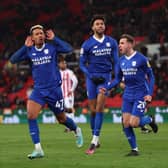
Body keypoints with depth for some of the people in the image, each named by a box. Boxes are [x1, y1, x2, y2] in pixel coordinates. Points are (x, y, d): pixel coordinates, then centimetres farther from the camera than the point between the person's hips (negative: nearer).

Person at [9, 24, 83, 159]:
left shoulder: (52, 47, -6)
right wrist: (25, 47, -13)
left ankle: (77, 130, 46)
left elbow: (68, 49, -21)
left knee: (61, 119, 11)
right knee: (30, 115, -18)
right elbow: (13, 60, -8)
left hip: (54, 89, -2)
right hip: (38, 90, 2)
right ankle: (38, 149, -15)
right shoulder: (29, 51, 1)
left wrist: (54, 39, -19)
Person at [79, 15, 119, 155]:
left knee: (99, 107, -14)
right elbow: (82, 64, 4)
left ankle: (94, 141, -15)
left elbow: (116, 62, 9)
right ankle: (96, 140, 18)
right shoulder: (87, 44, -1)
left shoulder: (112, 42, 5)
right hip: (92, 78, 0)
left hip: (105, 76, 0)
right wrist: (91, 76, -11)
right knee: (93, 110, 2)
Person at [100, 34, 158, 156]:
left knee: (133, 123, -13)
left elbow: (151, 77, -4)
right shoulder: (121, 60, 6)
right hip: (128, 95, 5)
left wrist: (150, 93, -14)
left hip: (140, 95, -5)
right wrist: (106, 88, -3)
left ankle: (150, 120, 19)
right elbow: (118, 79, 12)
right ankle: (134, 149, 10)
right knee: (126, 123, -3)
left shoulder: (141, 59, -11)